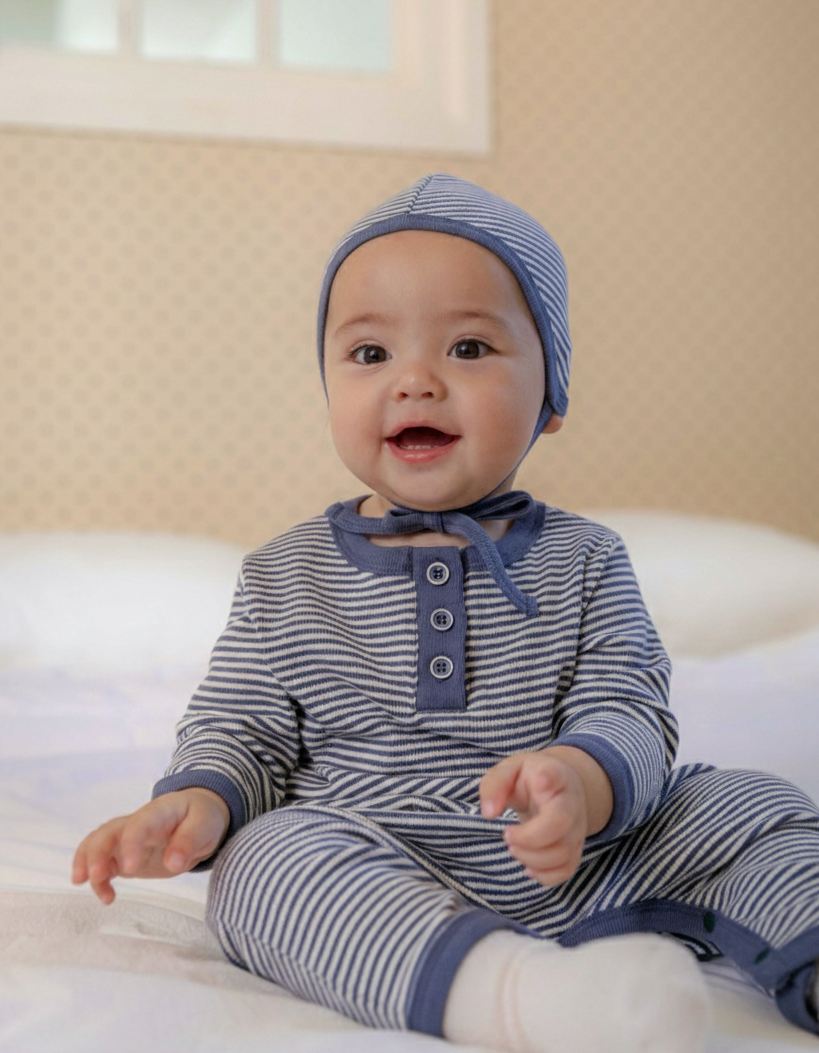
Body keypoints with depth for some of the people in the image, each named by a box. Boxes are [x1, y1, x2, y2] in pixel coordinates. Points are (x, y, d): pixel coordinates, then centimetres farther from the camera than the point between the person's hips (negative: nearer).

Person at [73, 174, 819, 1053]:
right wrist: (198, 800, -16)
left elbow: (630, 710, -5)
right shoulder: (285, 577, 6)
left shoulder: (582, 561, 4)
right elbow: (242, 728, 8)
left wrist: (584, 780, -29)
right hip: (363, 883, -1)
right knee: (271, 856, -33)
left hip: (577, 875, 2)